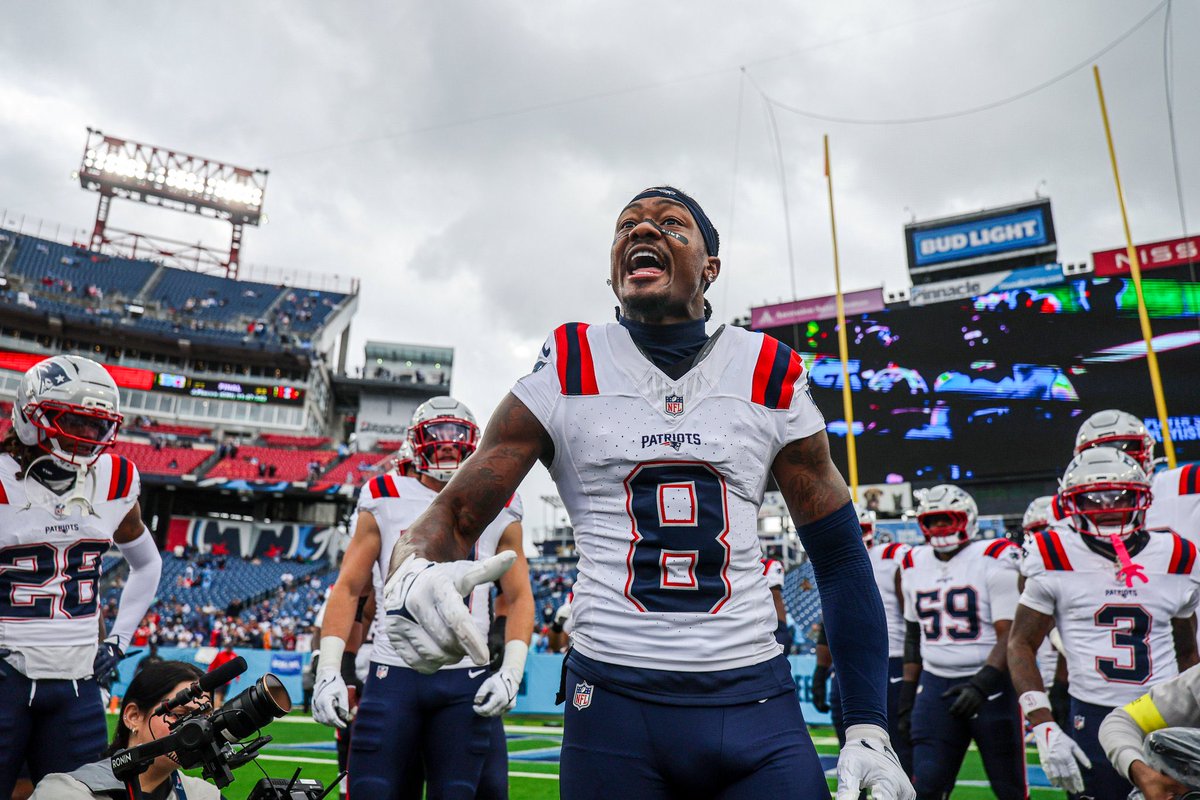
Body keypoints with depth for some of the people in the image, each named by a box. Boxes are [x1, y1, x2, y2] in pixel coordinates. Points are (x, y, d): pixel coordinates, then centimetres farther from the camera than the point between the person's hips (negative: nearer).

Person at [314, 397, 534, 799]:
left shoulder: (496, 511, 6)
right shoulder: (385, 503, 5)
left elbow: (519, 597, 6)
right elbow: (347, 588, 5)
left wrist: (510, 672, -6)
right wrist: (328, 669, -5)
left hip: (466, 679, 0)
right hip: (393, 674, 0)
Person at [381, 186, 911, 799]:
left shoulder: (772, 380, 2)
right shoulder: (565, 375, -1)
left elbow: (840, 558, 7)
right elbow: (454, 513, -3)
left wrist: (868, 729, 1)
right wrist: (410, 578, -27)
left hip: (756, 705, 1)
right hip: (612, 699, 0)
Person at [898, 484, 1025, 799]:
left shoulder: (995, 559, -9)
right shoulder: (914, 565, 9)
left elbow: (1010, 635, -13)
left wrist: (982, 684, -25)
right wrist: (907, 696, 13)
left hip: (991, 684, -4)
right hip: (935, 686, 4)